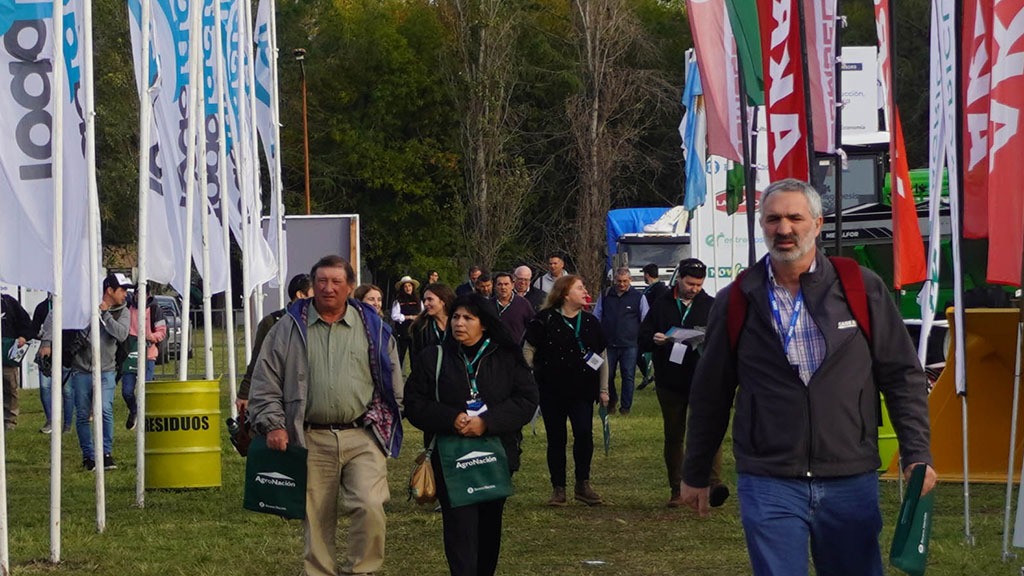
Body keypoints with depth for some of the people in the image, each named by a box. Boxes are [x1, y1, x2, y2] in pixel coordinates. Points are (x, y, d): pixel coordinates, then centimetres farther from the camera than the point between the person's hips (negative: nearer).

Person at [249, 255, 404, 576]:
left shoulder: (372, 327, 9)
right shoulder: (289, 327, 7)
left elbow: (392, 382, 15)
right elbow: (265, 381, 7)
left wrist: (383, 423, 7)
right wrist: (273, 424, -2)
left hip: (362, 437, 0)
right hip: (312, 440, 1)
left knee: (369, 507, -16)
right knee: (316, 519, 5)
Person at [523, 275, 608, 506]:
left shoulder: (590, 322, 8)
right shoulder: (545, 320, -3)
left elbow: (601, 357, 14)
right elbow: (528, 350, 1)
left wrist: (604, 389, 11)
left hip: (582, 391, 2)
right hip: (552, 391, -2)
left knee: (584, 434, -12)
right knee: (556, 439, 4)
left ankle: (583, 484, 1)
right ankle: (558, 489, 13)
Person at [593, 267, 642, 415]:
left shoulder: (638, 297, 2)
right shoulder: (605, 295, 8)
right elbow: (596, 317, 16)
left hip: (629, 345, -2)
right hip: (608, 344, 2)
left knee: (628, 376, -1)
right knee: (607, 375, 7)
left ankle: (626, 406, 9)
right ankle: (611, 400, 29)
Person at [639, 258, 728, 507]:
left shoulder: (711, 306, 7)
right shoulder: (661, 305, 10)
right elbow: (643, 339, 10)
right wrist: (655, 340, -13)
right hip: (670, 382, 2)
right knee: (673, 437, 8)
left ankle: (715, 483, -27)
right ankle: (676, 490, 17)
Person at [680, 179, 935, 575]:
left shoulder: (862, 289, 3)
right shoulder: (737, 301, 4)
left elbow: (902, 375, 6)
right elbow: (710, 393, 12)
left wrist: (917, 455, -1)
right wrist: (695, 475, 15)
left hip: (851, 481, 1)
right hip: (768, 484, -1)